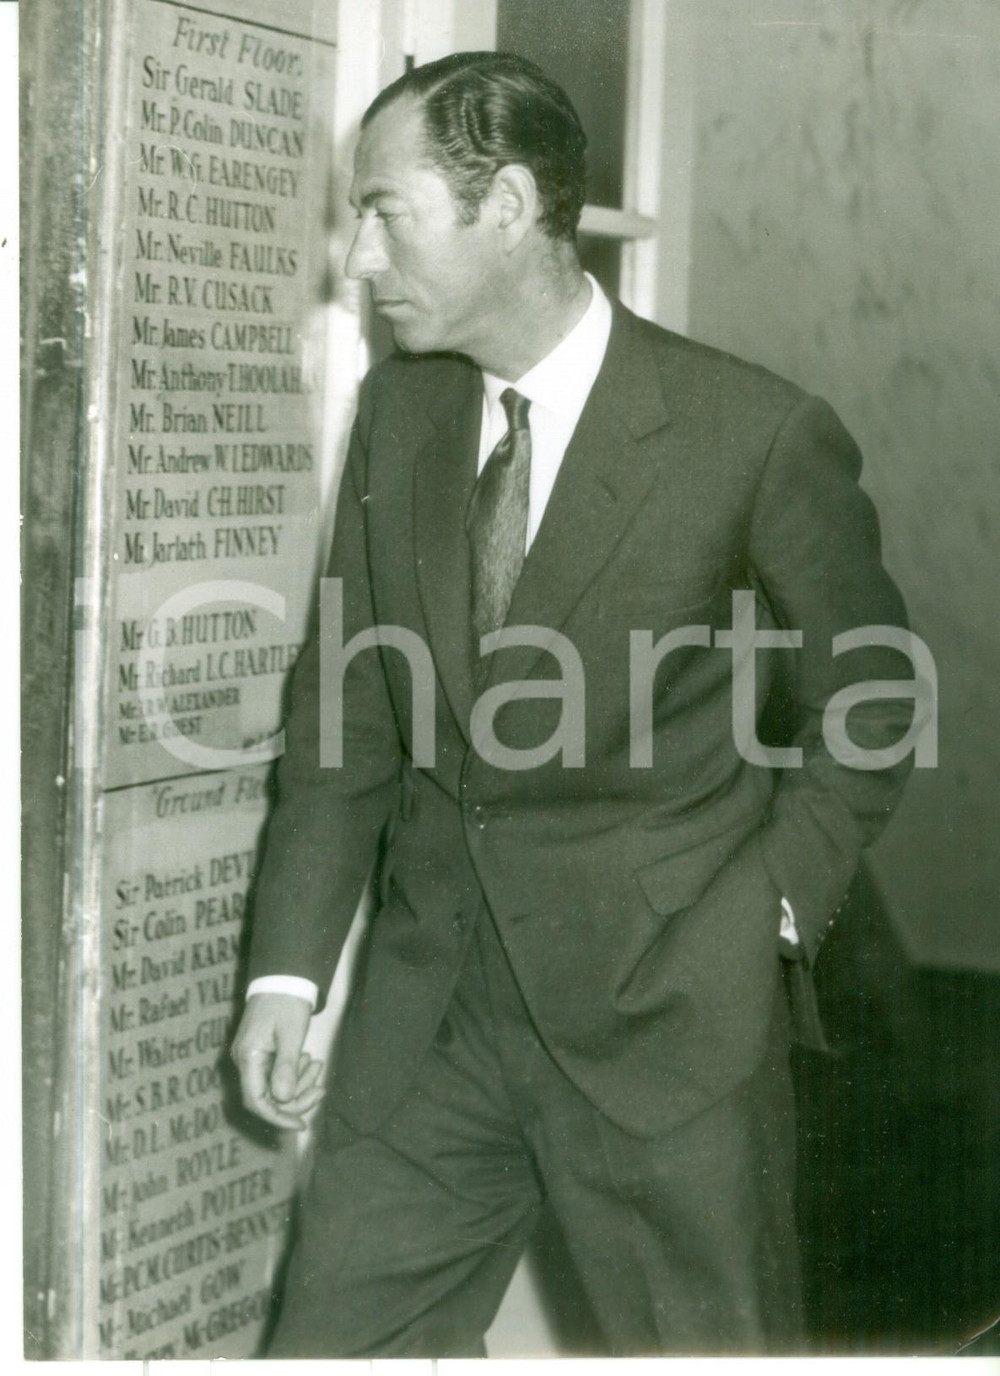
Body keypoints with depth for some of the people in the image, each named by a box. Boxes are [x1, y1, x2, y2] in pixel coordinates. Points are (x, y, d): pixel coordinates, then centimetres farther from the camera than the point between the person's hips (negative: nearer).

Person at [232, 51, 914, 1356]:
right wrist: (288, 966, 2)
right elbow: (347, 701, 7)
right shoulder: (397, 411, 4)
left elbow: (867, 703, 2)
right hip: (432, 992, 4)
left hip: (665, 1004, -4)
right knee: (339, 1335, 7)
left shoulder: (760, 435, -12)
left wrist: (778, 900, -6)